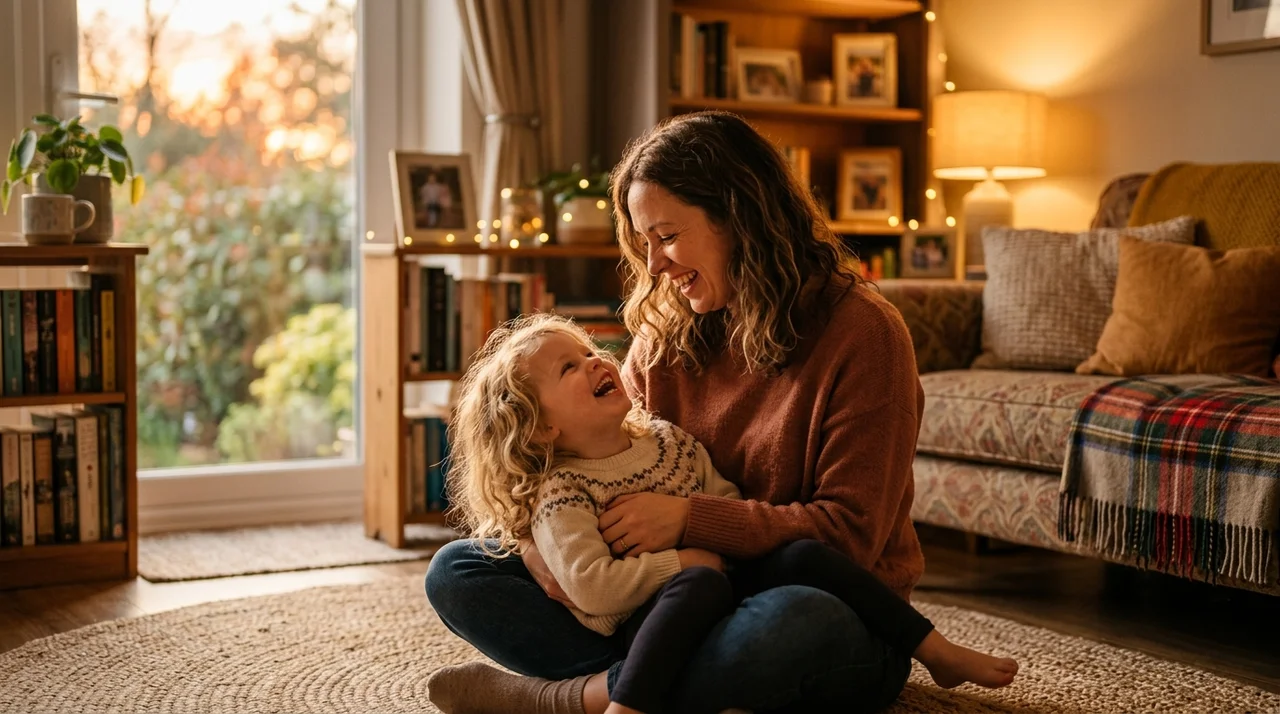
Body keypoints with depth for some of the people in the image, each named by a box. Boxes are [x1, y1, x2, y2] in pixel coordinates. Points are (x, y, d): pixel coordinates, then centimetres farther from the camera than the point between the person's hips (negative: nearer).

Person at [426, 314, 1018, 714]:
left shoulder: (670, 441, 12)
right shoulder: (559, 495, -8)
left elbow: (731, 504, 18)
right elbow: (590, 587, -21)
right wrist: (682, 561, -18)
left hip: (726, 587, 6)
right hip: (643, 624, -6)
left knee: (803, 555, -16)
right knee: (701, 586, -38)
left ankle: (935, 650, -8)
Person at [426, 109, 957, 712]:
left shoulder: (862, 332, -9)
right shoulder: (665, 336, 9)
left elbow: (851, 533, -14)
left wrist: (688, 519, -22)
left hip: (840, 622, -5)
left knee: (791, 621, -43)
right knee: (455, 571, -7)